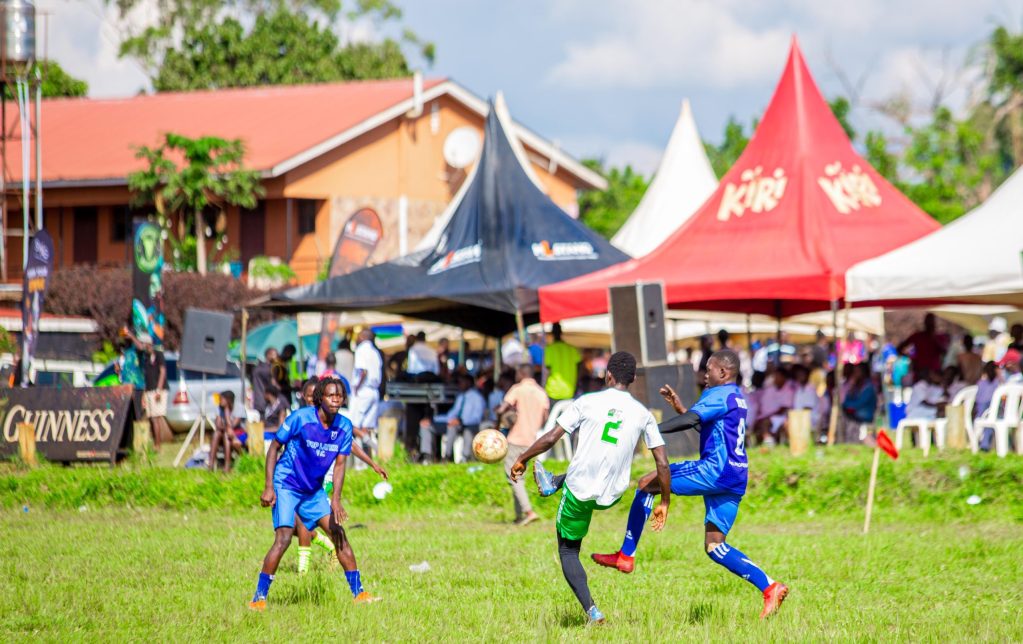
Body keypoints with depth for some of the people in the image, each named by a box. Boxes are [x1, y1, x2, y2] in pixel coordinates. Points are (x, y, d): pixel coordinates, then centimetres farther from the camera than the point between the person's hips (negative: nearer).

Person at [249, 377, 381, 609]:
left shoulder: (344, 427, -5)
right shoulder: (300, 418, -18)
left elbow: (339, 464, -1)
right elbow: (274, 447, -9)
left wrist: (335, 500, -14)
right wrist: (268, 487, -14)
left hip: (314, 490, 5)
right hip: (286, 485, -5)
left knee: (339, 534, 1)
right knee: (283, 538, -19)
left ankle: (358, 593, 9)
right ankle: (258, 598, -14)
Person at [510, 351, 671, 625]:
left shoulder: (587, 402, -8)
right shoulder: (643, 414, -1)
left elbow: (551, 438, -9)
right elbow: (662, 463, -1)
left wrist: (522, 459, 6)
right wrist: (664, 503, 11)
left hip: (580, 492, -3)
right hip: (612, 495, 3)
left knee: (568, 551, 14)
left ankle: (591, 611, 0)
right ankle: (553, 483, 59)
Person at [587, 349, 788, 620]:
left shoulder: (720, 394, -8)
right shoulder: (736, 397, 23)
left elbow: (691, 420, -23)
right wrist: (678, 406, 25)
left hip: (715, 470, -10)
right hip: (735, 480, 10)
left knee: (647, 484, -3)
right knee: (714, 546, 9)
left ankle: (626, 556, -5)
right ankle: (770, 588, 0)